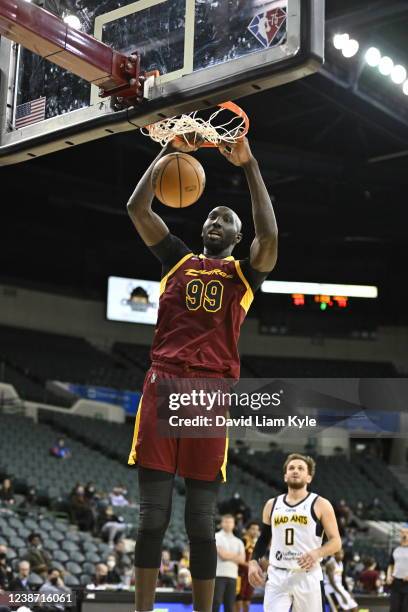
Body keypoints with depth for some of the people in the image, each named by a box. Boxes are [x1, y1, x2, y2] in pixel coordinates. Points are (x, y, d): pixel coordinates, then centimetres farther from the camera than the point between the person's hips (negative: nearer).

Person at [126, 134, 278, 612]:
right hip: (163, 382, 2)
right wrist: (169, 152, 8)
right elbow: (137, 208, 11)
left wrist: (249, 167, -3)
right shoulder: (177, 258, 20)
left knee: (201, 521, -1)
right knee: (151, 516, -1)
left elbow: (269, 236, -7)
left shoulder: (244, 272, 14)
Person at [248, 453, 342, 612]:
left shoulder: (320, 505, 0)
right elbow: (263, 539, 18)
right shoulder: (272, 505, 12)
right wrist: (253, 561, 0)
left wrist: (317, 553, -21)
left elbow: (336, 541, -2)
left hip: (307, 577, -2)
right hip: (277, 576, 2)